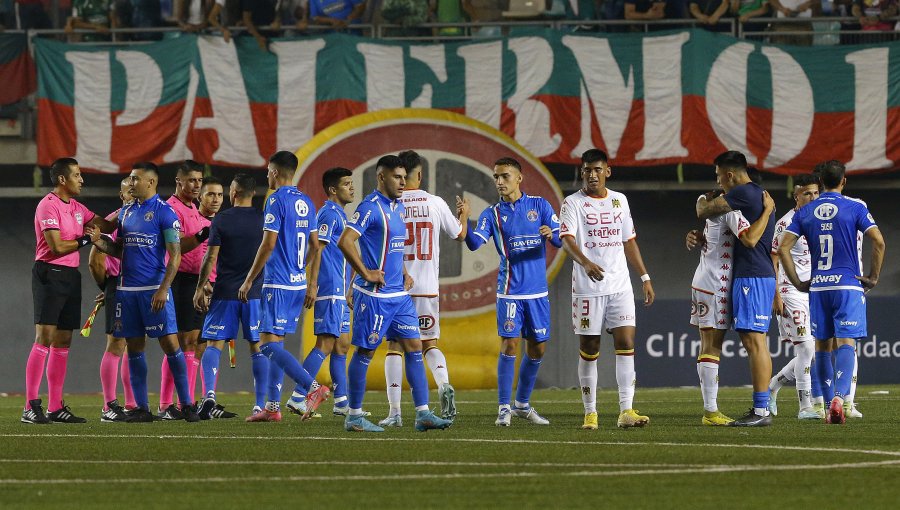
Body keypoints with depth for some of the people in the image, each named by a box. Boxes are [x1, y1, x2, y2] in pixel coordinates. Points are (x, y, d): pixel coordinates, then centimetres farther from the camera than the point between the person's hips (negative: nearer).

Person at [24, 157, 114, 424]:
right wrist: (86, 239, -7)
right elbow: (57, 246, -18)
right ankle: (31, 407, -15)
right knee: (44, 339, -13)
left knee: (63, 342, 9)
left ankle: (56, 407, 12)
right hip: (49, 274, -9)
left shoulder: (76, 207, 15)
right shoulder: (48, 205, -11)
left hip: (70, 277, 9)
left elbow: (105, 225, 26)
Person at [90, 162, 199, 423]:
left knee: (170, 343, -8)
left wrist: (163, 288, -18)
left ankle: (187, 404, -3)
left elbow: (175, 254, -10)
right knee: (134, 348, 5)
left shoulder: (164, 212, -6)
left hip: (154, 290, -6)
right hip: (127, 290, 6)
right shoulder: (126, 212, 14)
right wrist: (101, 243, -2)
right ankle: (142, 408, 9)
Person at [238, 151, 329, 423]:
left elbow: (268, 244, -16)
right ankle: (273, 406, 13)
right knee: (275, 344, 14)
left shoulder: (276, 200, -11)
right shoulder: (306, 202, 13)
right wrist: (312, 285, 21)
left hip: (278, 285, -9)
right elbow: (315, 247, 16)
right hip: (299, 284, 9)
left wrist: (249, 280, -10)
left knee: (269, 344, -10)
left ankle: (313, 388, -24)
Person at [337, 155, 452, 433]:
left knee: (414, 347, 3)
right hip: (374, 295, -9)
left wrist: (404, 274, 15)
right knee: (365, 352, -1)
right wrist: (366, 273, -18)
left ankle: (423, 414, 3)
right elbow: (345, 242, -21)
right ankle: (354, 416, 7)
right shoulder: (370, 207, -13)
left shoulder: (398, 207, 15)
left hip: (400, 294, 9)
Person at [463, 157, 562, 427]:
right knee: (510, 345, -11)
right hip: (510, 291, -2)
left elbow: (560, 240, 1)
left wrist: (551, 234, -22)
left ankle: (523, 404, 23)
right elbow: (474, 243, -11)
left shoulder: (539, 205, 5)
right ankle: (504, 408, -6)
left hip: (538, 291, 2)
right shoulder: (492, 214, 3)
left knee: (537, 348, 8)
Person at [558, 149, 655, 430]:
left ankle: (626, 411, -10)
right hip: (587, 288, -3)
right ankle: (590, 413, 9)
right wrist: (586, 263, -37)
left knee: (626, 343, -8)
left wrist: (645, 277, 17)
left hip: (620, 286, 3)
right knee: (589, 350, 2)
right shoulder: (573, 203, -3)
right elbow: (567, 239, -18)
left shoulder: (619, 201, 12)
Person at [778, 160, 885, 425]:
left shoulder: (804, 212, 7)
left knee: (822, 345, 11)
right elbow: (878, 242, -11)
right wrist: (873, 277, -2)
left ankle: (829, 405, 11)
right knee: (846, 343, -7)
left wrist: (798, 282, 7)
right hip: (849, 284, -3)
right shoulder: (855, 207, -2)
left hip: (818, 287, 3)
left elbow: (783, 248, 1)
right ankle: (839, 396, -28)